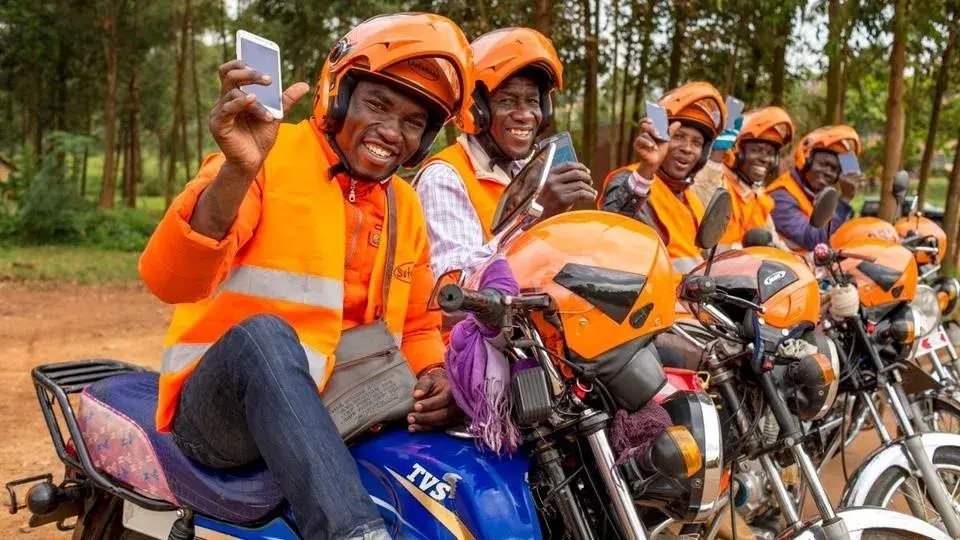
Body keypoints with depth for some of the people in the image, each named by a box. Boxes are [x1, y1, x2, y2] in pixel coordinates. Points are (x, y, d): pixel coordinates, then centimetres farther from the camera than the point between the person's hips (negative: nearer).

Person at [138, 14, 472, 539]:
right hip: (220, 404, -6)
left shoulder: (405, 207, 13)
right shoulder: (267, 154, -8)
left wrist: (435, 375, -5)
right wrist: (237, 172, -38)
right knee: (264, 333, -37)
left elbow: (418, 326, 19)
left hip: (341, 413, 6)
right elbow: (169, 280, -21)